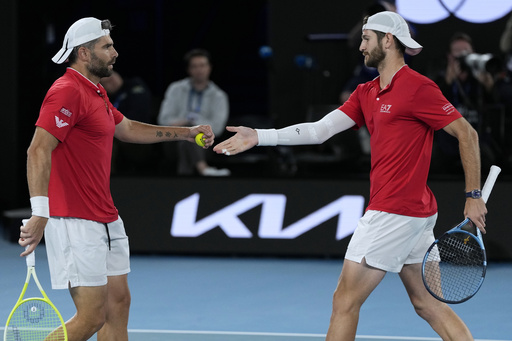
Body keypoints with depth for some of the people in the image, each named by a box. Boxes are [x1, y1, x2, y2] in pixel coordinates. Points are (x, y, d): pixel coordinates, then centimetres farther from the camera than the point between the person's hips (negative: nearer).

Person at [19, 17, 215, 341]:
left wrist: (186, 132, 34)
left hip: (106, 220, 10)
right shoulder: (67, 92, -15)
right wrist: (40, 214, -34)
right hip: (76, 223, -10)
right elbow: (38, 150, -25)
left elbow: (128, 128, 34)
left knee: (118, 302, 11)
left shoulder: (96, 93, 17)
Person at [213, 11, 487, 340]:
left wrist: (473, 196, -12)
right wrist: (259, 136, 1)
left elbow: (467, 134, -10)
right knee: (428, 304, 11)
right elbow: (320, 130, 9)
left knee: (345, 300, -2)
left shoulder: (418, 88, -12)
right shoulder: (366, 94, 14)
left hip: (393, 213, -9)